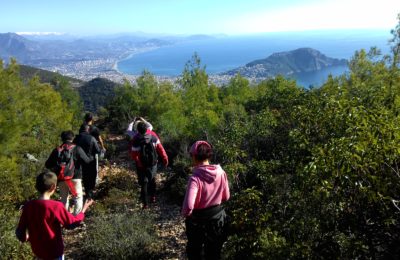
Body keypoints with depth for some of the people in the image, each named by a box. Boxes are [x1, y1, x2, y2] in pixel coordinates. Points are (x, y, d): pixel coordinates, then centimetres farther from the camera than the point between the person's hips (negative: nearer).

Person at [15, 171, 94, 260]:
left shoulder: (28, 206, -13)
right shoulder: (56, 206, -25)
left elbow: (20, 232, -7)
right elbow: (72, 223, -11)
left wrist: (27, 238, 14)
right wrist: (84, 209, 3)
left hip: (37, 251, 4)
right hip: (54, 252, -4)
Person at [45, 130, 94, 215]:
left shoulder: (57, 150, 4)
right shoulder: (77, 149, -5)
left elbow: (47, 165, 6)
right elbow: (86, 160, -5)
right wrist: (91, 157, 16)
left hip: (62, 179, 3)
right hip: (75, 177, -3)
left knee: (64, 199, 16)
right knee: (78, 198, 5)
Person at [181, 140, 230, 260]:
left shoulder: (195, 178, -28)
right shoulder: (221, 173, -12)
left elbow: (188, 206, -35)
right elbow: (226, 197, 1)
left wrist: (185, 214, -14)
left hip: (198, 221, -4)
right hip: (218, 218, 4)